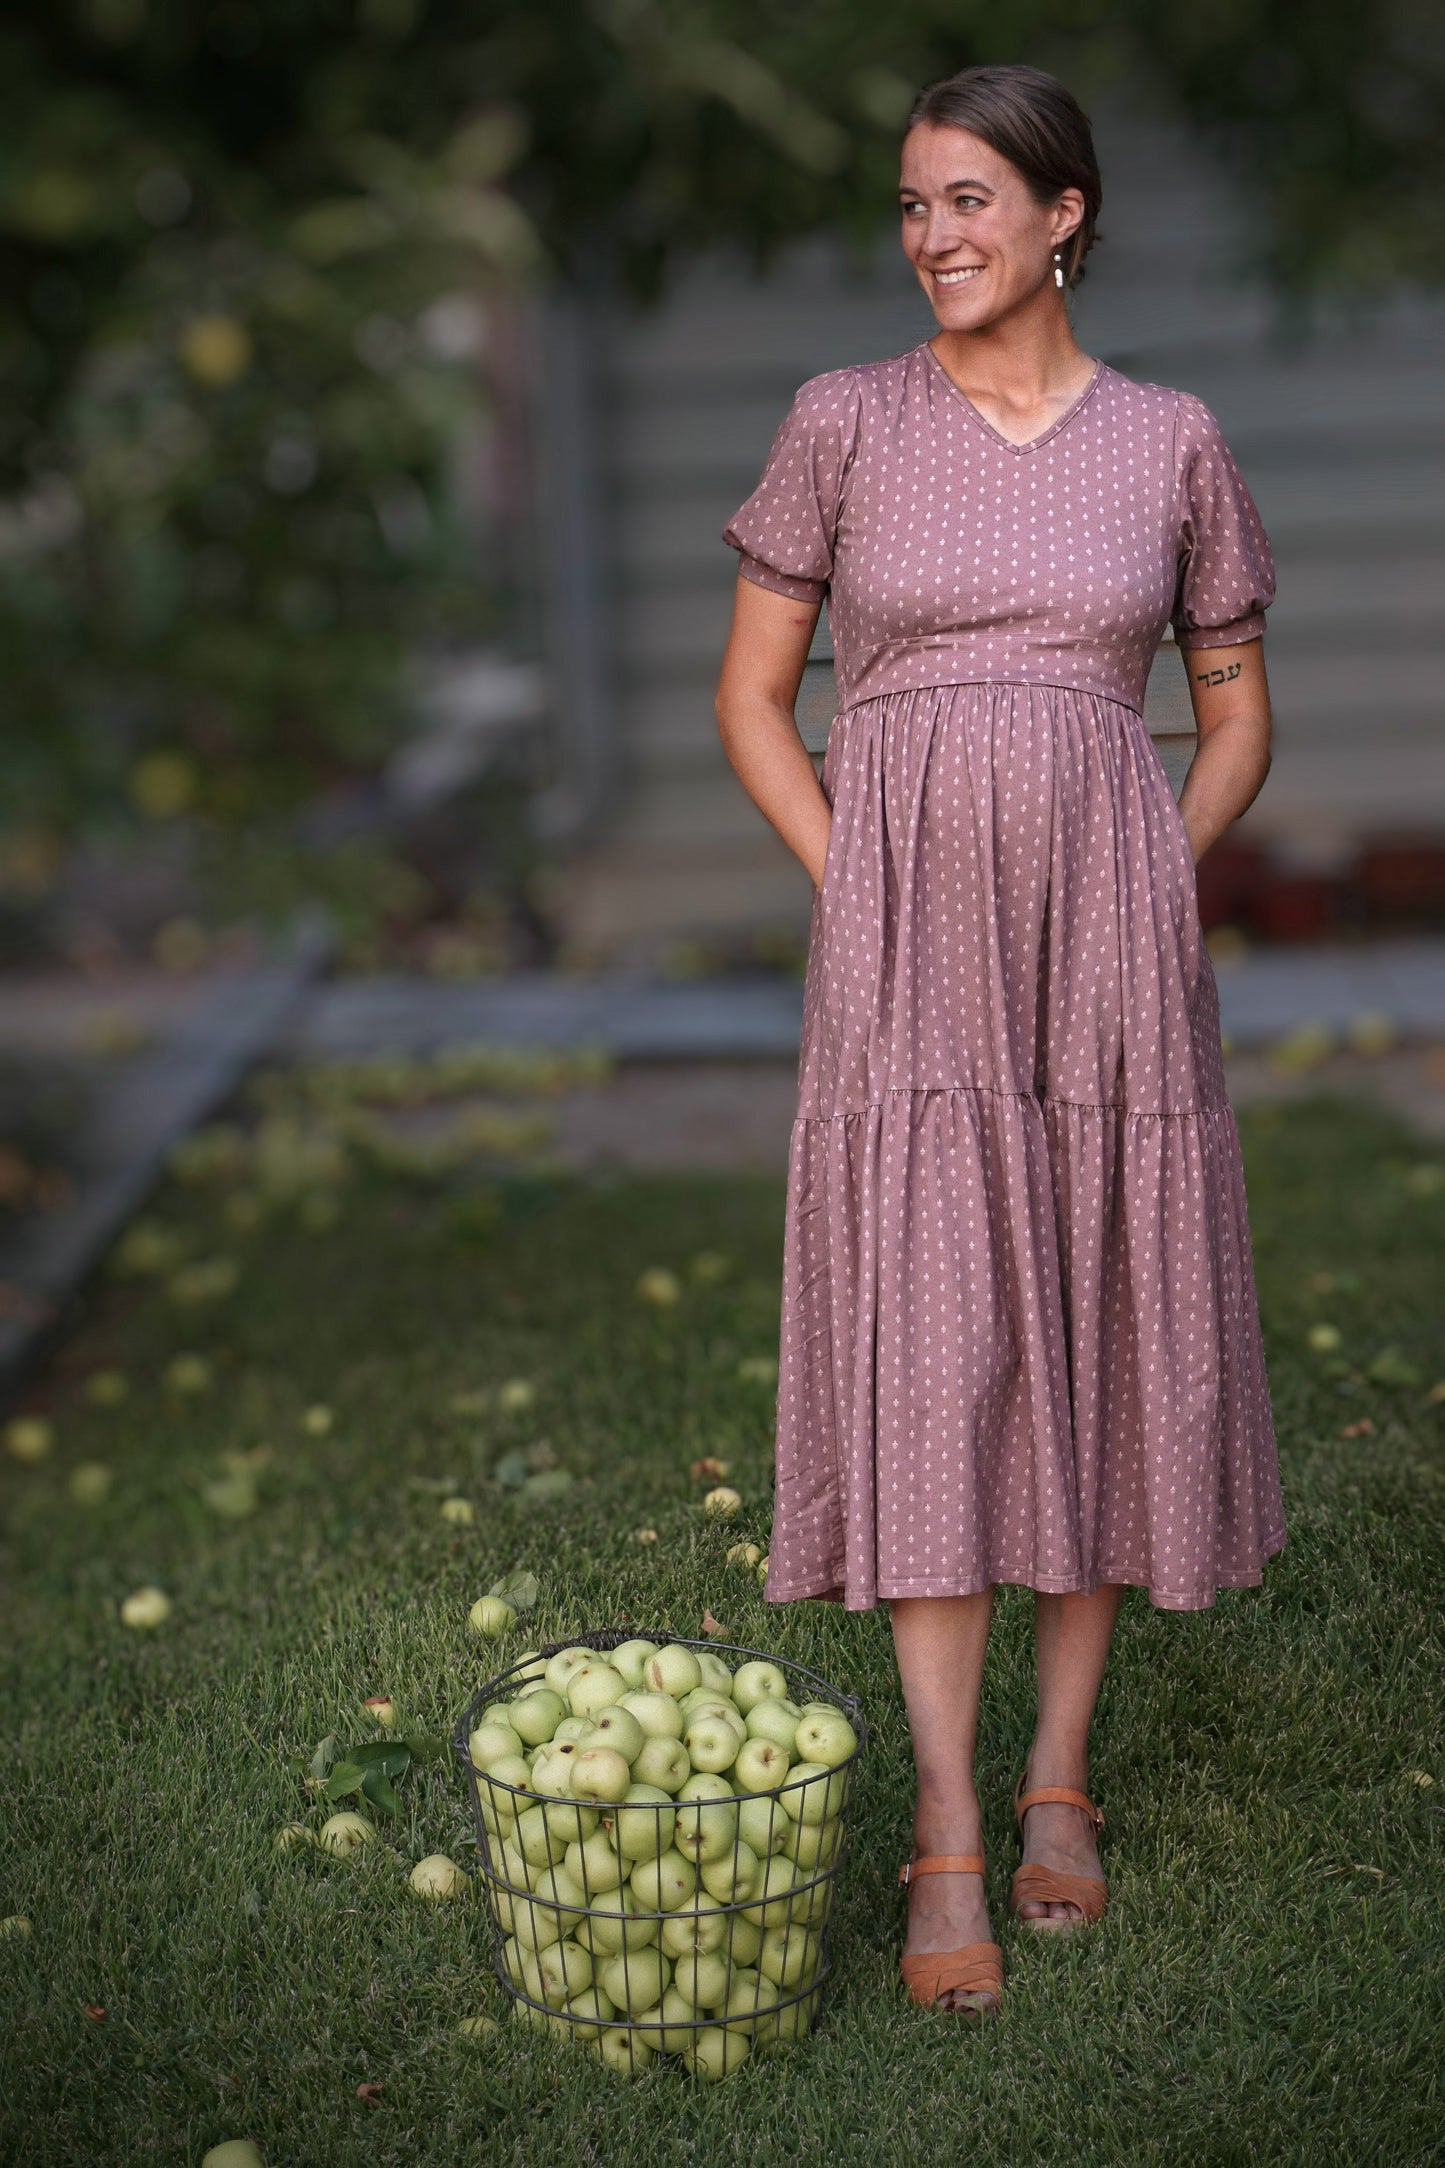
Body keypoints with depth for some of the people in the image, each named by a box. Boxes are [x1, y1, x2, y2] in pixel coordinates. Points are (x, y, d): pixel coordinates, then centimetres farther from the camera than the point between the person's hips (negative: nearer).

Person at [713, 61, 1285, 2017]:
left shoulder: (1171, 442, 6)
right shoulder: (844, 422, 3)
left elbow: (1238, 715, 14)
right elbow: (751, 700, 7)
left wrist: (1146, 897, -1)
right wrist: (861, 900, -3)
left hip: (1108, 938, 2)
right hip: (908, 951, -1)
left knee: (1103, 1344, 6)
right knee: (930, 1357, -7)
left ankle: (1061, 1773, 22)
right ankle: (949, 1838, -1)